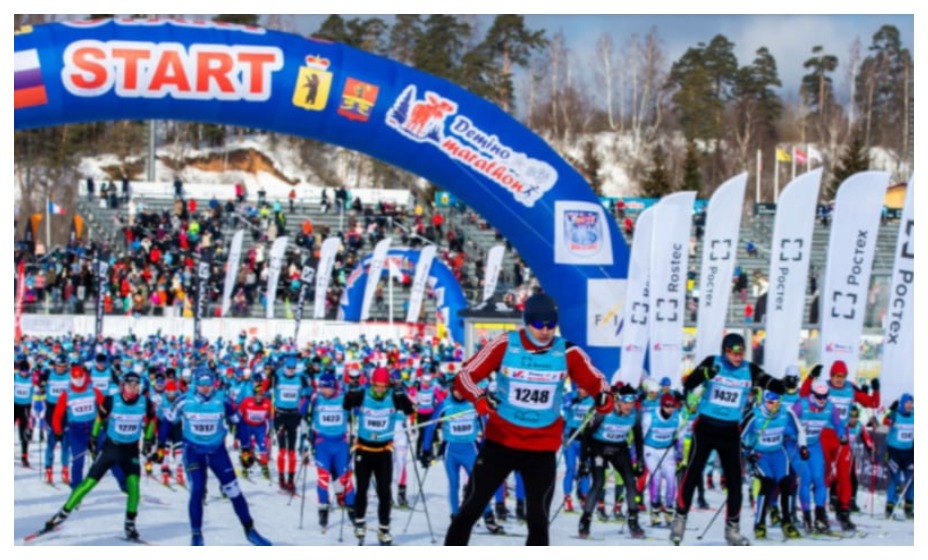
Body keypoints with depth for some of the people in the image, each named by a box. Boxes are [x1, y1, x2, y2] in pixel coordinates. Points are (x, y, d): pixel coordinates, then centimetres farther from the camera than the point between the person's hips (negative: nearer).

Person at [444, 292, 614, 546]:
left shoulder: (568, 353, -6)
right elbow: (465, 375, -10)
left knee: (538, 519, 6)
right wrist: (478, 397, -31)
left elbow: (595, 381, 1)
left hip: (542, 449, 1)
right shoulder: (505, 345, -10)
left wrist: (604, 396, -22)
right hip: (501, 441, -1)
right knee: (471, 509, 4)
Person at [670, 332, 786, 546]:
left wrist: (787, 386, -30)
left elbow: (773, 384, -6)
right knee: (692, 473, -4)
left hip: (730, 431, 2)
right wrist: (705, 374, -41)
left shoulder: (750, 371, -3)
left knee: (735, 479, 3)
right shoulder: (712, 363, -9)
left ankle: (733, 528, 14)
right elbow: (689, 383, -19)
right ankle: (680, 519, 11)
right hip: (705, 426, -2)